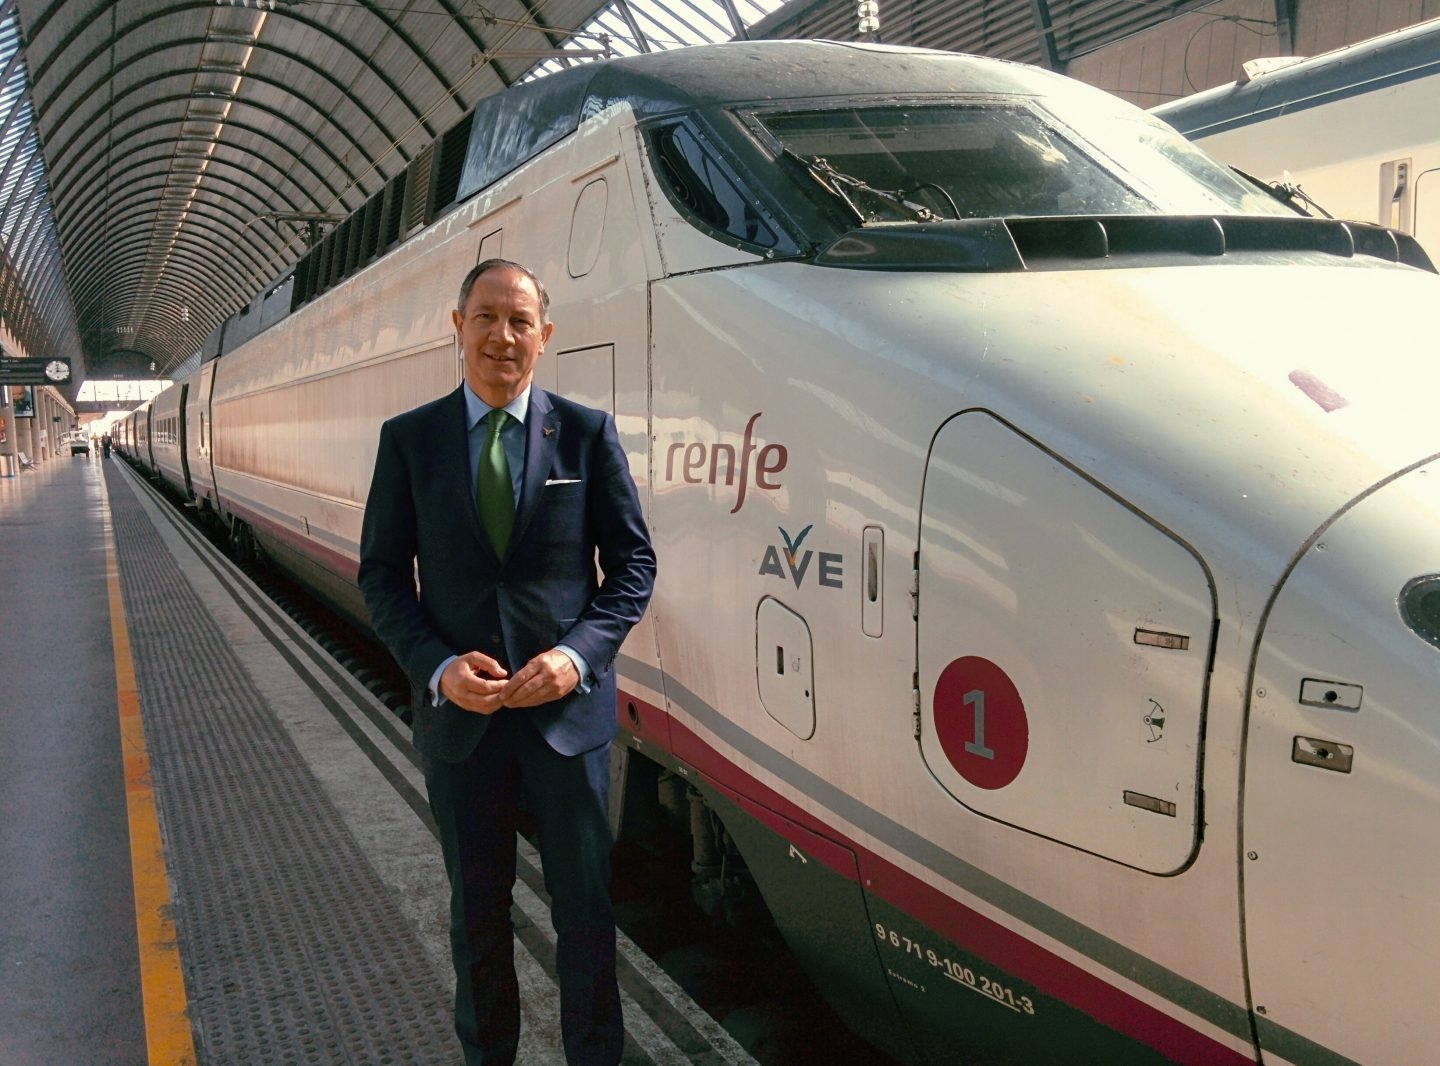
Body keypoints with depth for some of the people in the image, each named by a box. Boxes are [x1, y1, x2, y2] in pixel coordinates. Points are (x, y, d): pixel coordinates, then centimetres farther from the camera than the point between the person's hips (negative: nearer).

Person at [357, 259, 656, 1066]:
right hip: (459, 711, 1)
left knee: (585, 906, 10)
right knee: (478, 909, 16)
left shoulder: (588, 434, -2)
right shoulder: (409, 439, 1)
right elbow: (382, 574, 2)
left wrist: (578, 652, -15)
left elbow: (633, 564, 0)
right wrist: (438, 666, -13)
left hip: (568, 705, -1)